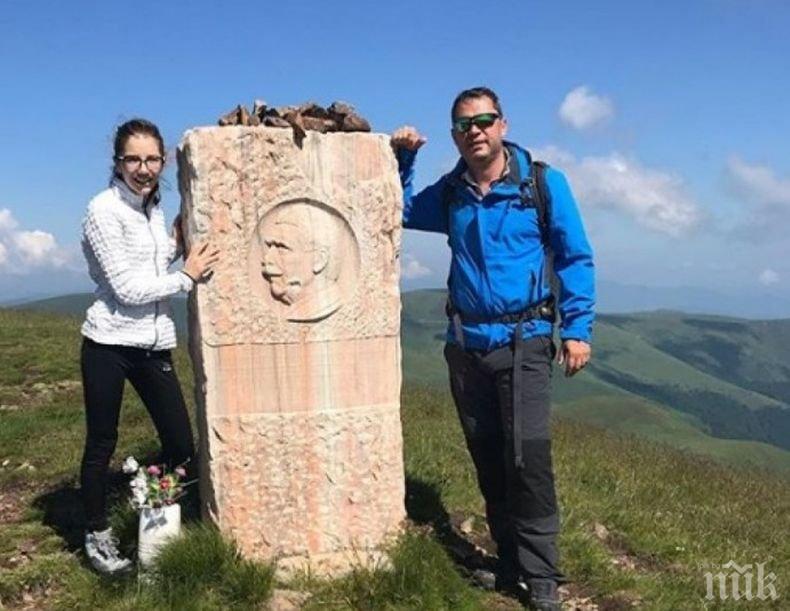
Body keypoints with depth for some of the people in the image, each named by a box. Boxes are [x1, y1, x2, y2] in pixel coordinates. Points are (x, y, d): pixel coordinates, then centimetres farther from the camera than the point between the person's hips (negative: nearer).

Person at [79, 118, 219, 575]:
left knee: (182, 445, 6)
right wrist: (188, 276, -8)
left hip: (155, 345, 6)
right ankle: (98, 537, 24)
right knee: (102, 445, 6)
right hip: (110, 344, -6)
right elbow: (127, 287, -15)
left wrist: (178, 242, 2)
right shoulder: (104, 210, -11)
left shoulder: (154, 207, 10)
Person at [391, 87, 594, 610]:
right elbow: (398, 211, 24)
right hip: (466, 344, 4)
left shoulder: (543, 184, -3)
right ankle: (510, 562, 25)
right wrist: (402, 159, 8)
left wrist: (578, 329, -7)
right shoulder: (450, 193, 8)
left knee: (528, 459, -12)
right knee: (488, 460, 10)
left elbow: (575, 258, 0)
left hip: (524, 341, -4)